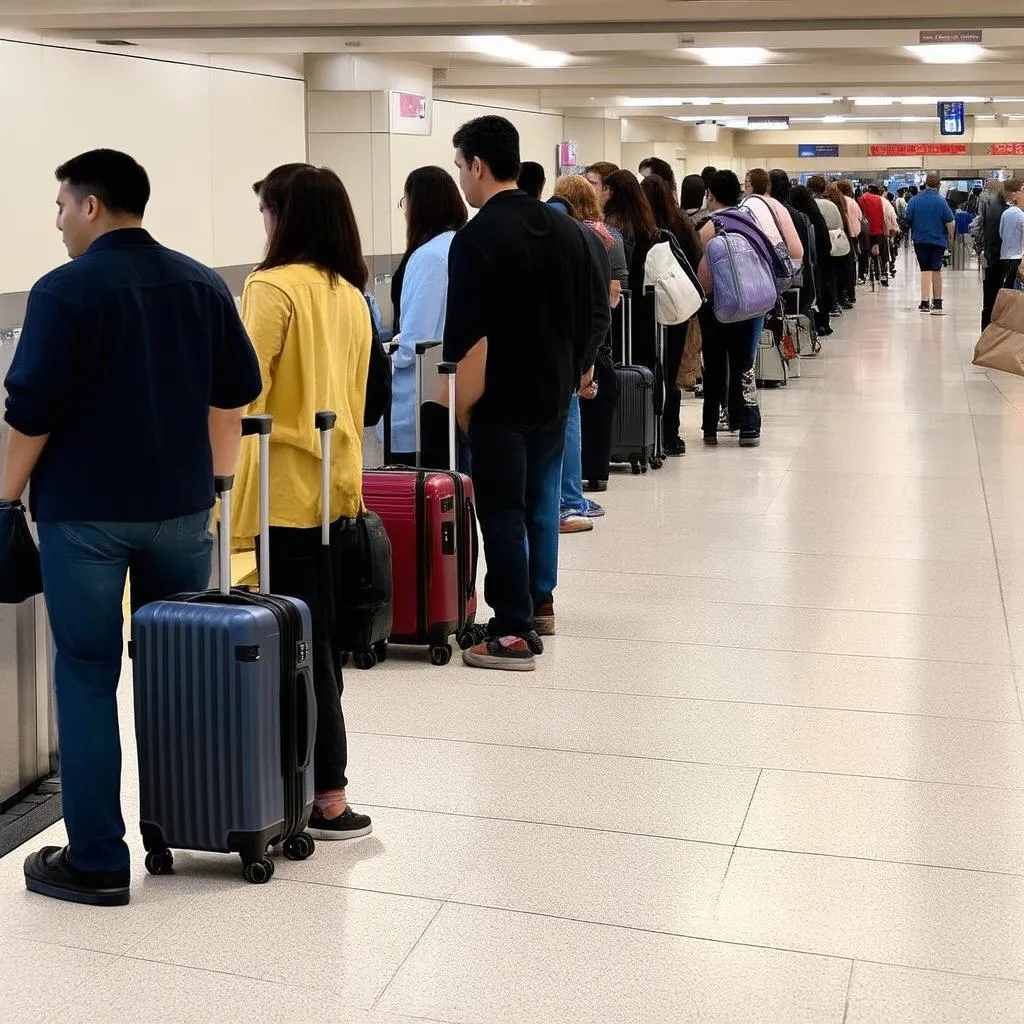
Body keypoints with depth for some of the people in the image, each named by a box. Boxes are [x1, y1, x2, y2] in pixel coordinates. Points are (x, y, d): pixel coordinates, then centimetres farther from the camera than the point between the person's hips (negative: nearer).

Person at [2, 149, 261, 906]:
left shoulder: (65, 290, -11)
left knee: (87, 677, 2)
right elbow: (236, 395, 10)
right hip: (181, 507, 5)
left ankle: (98, 862, 5)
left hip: (85, 512, -5)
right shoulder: (205, 285, 6)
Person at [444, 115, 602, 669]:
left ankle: (514, 634, 2)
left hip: (502, 397, -7)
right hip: (555, 390, 7)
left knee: (503, 511, -1)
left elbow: (468, 337, -19)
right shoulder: (565, 228, 6)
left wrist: (463, 406, -10)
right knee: (541, 499, 20)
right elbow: (593, 313, 12)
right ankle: (539, 601, 33)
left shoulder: (477, 238, -16)